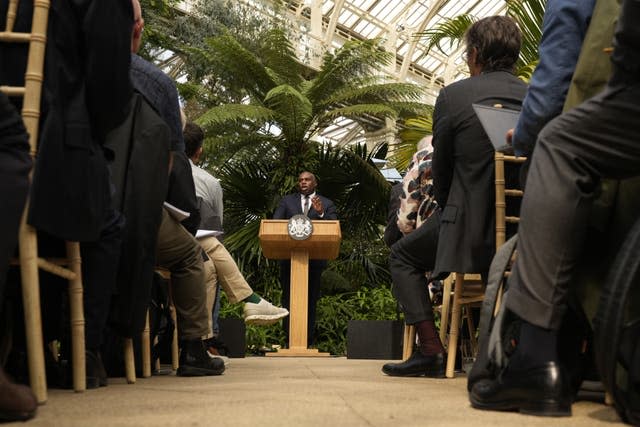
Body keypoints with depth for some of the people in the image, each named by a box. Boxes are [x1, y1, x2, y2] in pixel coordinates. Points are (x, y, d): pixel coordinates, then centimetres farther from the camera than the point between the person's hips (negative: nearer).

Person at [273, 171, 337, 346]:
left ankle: (307, 341, 9)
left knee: (311, 300, 3)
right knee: (289, 299, 0)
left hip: (314, 259, -1)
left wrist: (321, 213, -17)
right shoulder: (286, 201, 13)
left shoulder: (327, 204, 10)